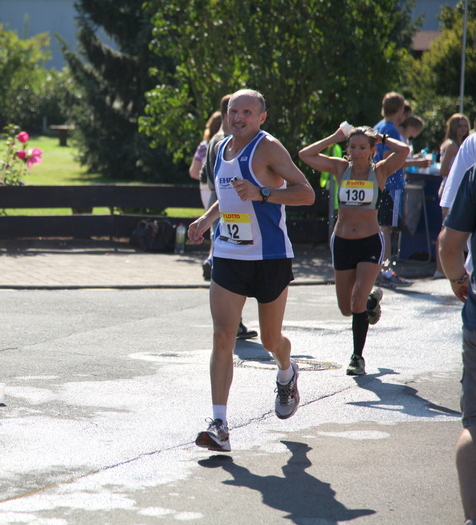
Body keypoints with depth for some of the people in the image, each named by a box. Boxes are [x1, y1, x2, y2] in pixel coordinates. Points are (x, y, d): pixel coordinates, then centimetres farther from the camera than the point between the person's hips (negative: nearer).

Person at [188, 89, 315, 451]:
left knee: (271, 340, 10)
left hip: (270, 258, -5)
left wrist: (262, 194, -30)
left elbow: (306, 193, -20)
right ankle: (219, 426, -14)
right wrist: (207, 219, 18)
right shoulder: (222, 149, 10)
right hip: (227, 257, 5)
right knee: (222, 337, -10)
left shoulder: (268, 148, -12)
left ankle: (287, 374, 48)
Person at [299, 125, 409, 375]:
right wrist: (334, 138, -5)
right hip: (341, 242, 3)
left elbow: (404, 150, -22)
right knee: (346, 308, 11)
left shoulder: (379, 171, -5)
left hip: (370, 244, -3)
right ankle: (372, 299, 45)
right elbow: (305, 154, -6)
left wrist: (382, 138, -7)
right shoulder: (340, 168, 1)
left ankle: (358, 357, 1)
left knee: (358, 302, -14)